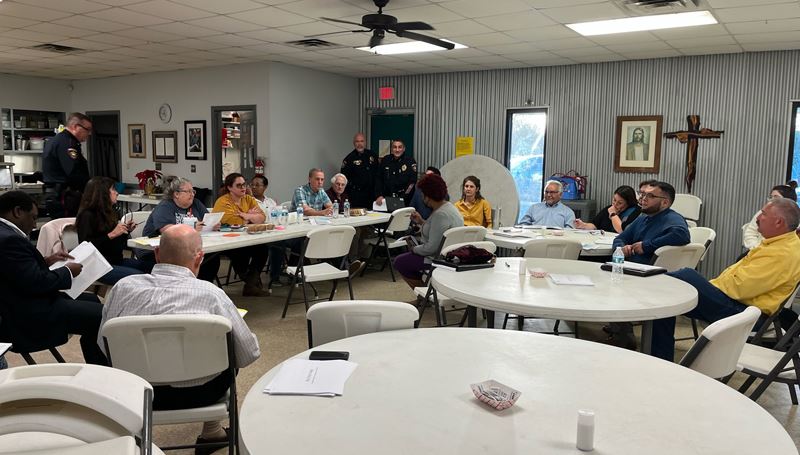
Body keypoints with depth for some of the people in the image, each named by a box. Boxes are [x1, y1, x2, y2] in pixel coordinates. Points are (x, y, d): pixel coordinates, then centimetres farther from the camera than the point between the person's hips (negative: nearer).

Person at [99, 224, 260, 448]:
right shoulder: (211, 294, -17)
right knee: (229, 355, 22)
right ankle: (211, 431, 34)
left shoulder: (122, 287, -8)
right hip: (196, 395, -3)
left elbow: (103, 344, 7)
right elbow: (249, 354, -8)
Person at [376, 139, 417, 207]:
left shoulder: (410, 161, -4)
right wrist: (379, 195, -2)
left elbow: (412, 182, -8)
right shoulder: (385, 160, 8)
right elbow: (379, 180, 10)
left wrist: (402, 198, -15)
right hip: (387, 199, 3)